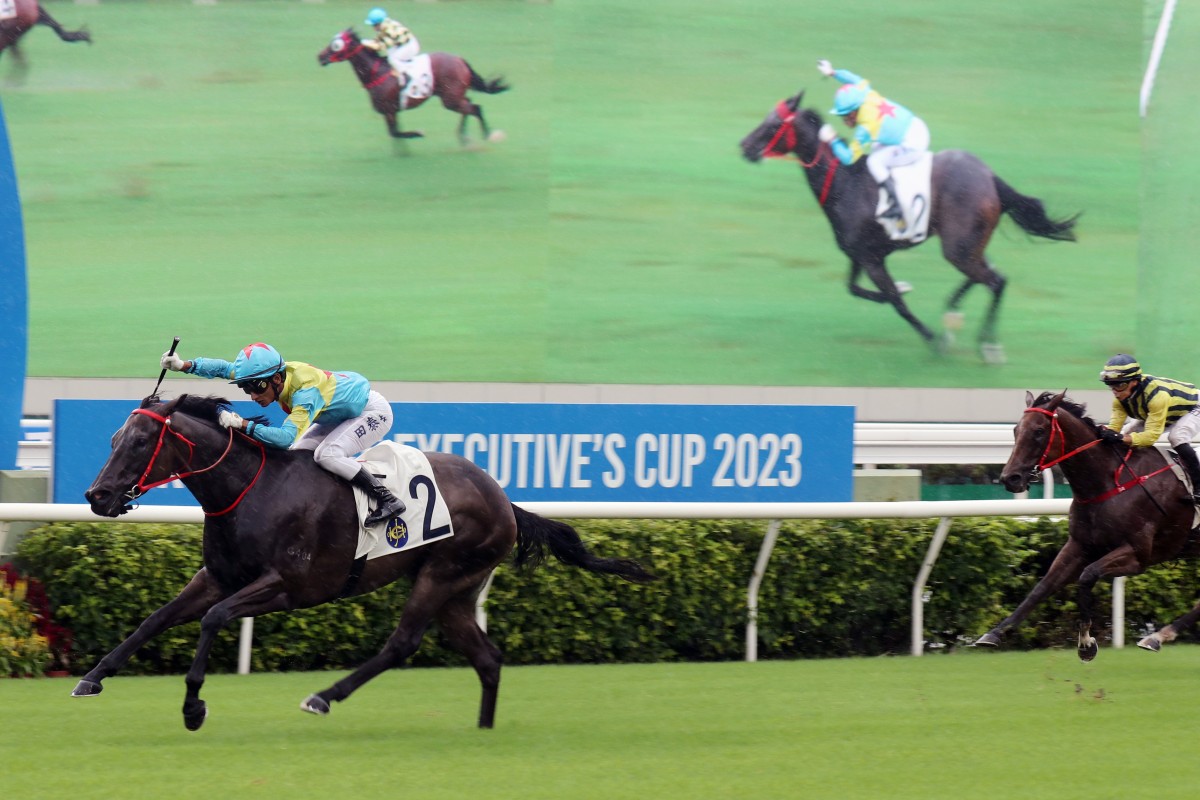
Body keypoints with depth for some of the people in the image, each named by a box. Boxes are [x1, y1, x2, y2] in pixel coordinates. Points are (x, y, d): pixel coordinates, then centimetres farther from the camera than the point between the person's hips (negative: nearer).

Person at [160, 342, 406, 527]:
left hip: (372, 412, -9)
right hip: (343, 411, 9)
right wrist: (185, 365, -17)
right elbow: (226, 369, -7)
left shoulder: (305, 392, -38)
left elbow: (287, 437, -49)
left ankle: (388, 501, -20)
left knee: (326, 454, -26)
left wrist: (243, 425, -52)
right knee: (299, 454, 1)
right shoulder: (272, 373, -14)